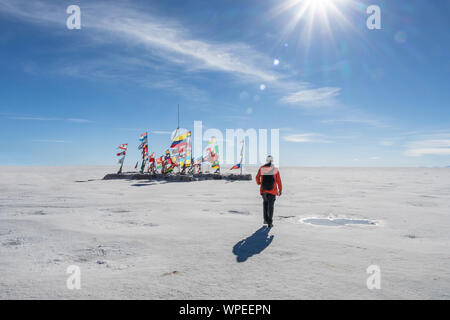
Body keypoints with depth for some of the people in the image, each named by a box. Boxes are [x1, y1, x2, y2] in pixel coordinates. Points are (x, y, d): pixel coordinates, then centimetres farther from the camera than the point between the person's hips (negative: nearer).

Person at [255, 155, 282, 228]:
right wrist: (280, 190, 6)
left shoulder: (261, 168, -3)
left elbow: (257, 177, 5)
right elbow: (278, 181, -6)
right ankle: (269, 223, 1)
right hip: (272, 191, -2)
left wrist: (258, 183, 27)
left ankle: (266, 219, 20)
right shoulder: (275, 169, -6)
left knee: (265, 203, 24)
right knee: (270, 206, 5)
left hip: (263, 190, 2)